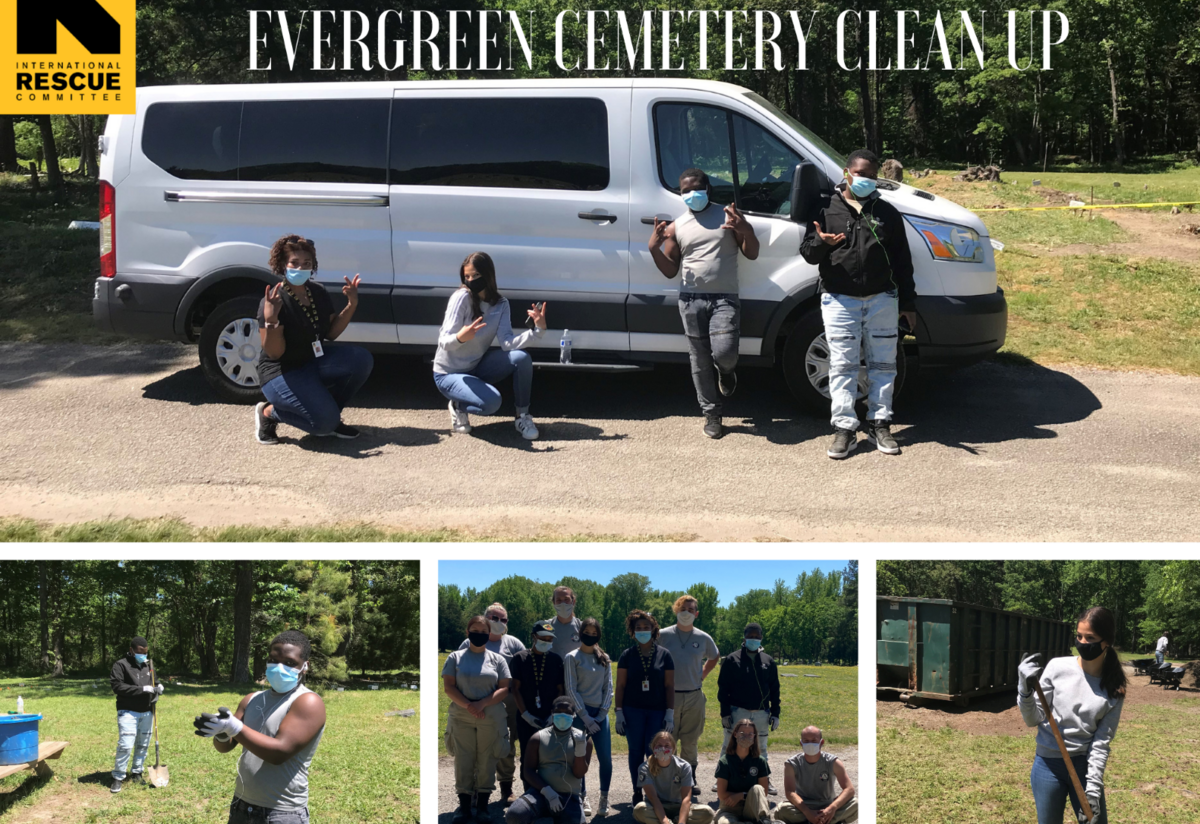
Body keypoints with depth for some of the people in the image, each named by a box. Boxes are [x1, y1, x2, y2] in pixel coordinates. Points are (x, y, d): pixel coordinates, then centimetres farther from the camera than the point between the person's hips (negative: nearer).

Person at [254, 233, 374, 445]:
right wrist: (270, 320, -41)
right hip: (282, 373, -7)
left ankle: (330, 416, 2)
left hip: (315, 362, 7)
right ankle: (269, 412, 2)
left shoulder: (318, 292, 1)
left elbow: (331, 333, 8)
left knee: (361, 359, -16)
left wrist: (351, 305, -4)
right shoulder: (273, 302, -21)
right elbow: (274, 353, -24)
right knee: (324, 421, -25)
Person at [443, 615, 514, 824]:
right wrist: (468, 705, -14)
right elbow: (448, 687, 0)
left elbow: (504, 689, 1)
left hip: (491, 719, 0)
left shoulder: (497, 660, 8)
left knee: (487, 763, 1)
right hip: (461, 718, 0)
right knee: (463, 762, 1)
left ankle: (482, 806, 8)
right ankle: (464, 807, 7)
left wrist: (482, 704, -13)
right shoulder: (455, 658, 8)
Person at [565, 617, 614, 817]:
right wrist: (585, 717, -10)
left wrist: (602, 713, -3)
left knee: (606, 758, -5)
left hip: (599, 713, 3)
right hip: (579, 713, -3)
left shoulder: (604, 658, 11)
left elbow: (608, 687, 10)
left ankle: (604, 798, 8)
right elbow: (571, 689, -5)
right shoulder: (573, 657, -1)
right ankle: (582, 798, 10)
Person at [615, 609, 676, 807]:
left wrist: (670, 714, -2)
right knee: (636, 751, 3)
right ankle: (637, 793, 12)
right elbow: (620, 686, 5)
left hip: (657, 711, -1)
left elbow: (669, 686, 4)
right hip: (633, 710, 1)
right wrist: (619, 713, -2)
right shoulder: (627, 655, 4)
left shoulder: (664, 655, 4)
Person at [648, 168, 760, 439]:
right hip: (691, 300, 2)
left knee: (724, 353, -18)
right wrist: (654, 248, -7)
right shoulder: (676, 227, 11)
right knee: (700, 360, 4)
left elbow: (752, 254, 5)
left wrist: (746, 230, -15)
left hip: (725, 299, -2)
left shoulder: (729, 216, 6)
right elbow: (670, 270, 11)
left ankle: (726, 371, 19)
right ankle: (711, 413, 18)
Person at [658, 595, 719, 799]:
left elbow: (714, 657, 25)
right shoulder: (663, 635, -2)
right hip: (669, 695, -2)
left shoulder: (703, 638, 6)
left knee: (691, 741, 8)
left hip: (694, 696, 2)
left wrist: (702, 675, 13)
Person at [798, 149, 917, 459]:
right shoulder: (827, 210, 3)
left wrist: (908, 302, 8)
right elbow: (807, 253, 2)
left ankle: (880, 425, 15)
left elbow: (902, 261, 11)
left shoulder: (887, 213, 9)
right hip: (840, 301, -2)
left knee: (883, 364, 6)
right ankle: (844, 428, 1)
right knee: (842, 365, -2)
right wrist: (820, 242, -22)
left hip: (882, 300, 2)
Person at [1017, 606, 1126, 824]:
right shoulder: (1058, 667, -7)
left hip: (1086, 766, 1)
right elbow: (1033, 719, -3)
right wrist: (1025, 690, -22)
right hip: (1048, 764, -1)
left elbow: (1102, 741, -4)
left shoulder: (1114, 689, -4)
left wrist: (1093, 788, -11)